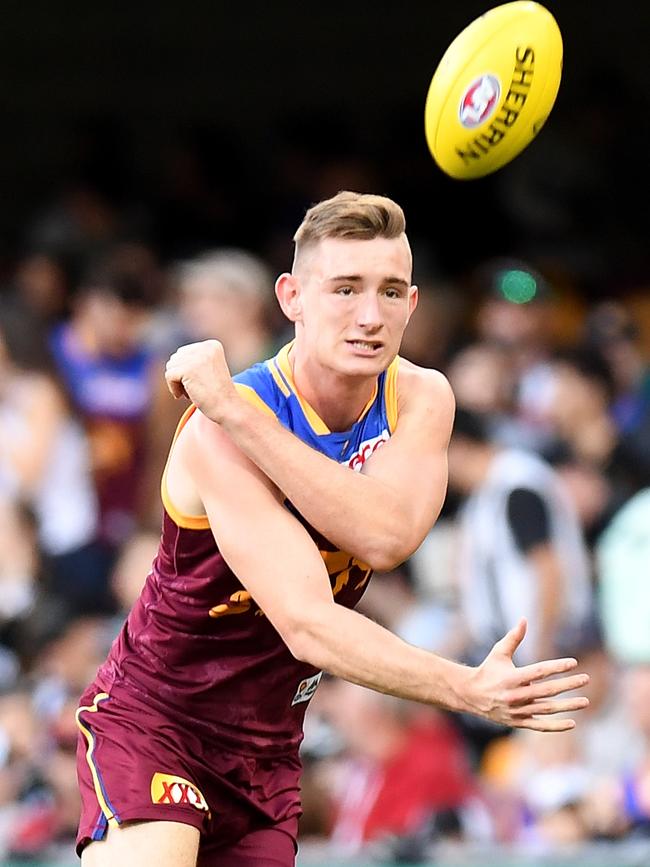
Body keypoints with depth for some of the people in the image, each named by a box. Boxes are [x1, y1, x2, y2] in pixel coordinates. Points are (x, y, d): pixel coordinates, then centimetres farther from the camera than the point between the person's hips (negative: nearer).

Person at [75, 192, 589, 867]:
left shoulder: (421, 399, -6)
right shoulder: (220, 434, -25)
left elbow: (386, 535, -28)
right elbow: (308, 625, -33)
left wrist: (234, 411, -33)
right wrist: (466, 689, -45)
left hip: (266, 746, 6)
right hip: (151, 717, -6)